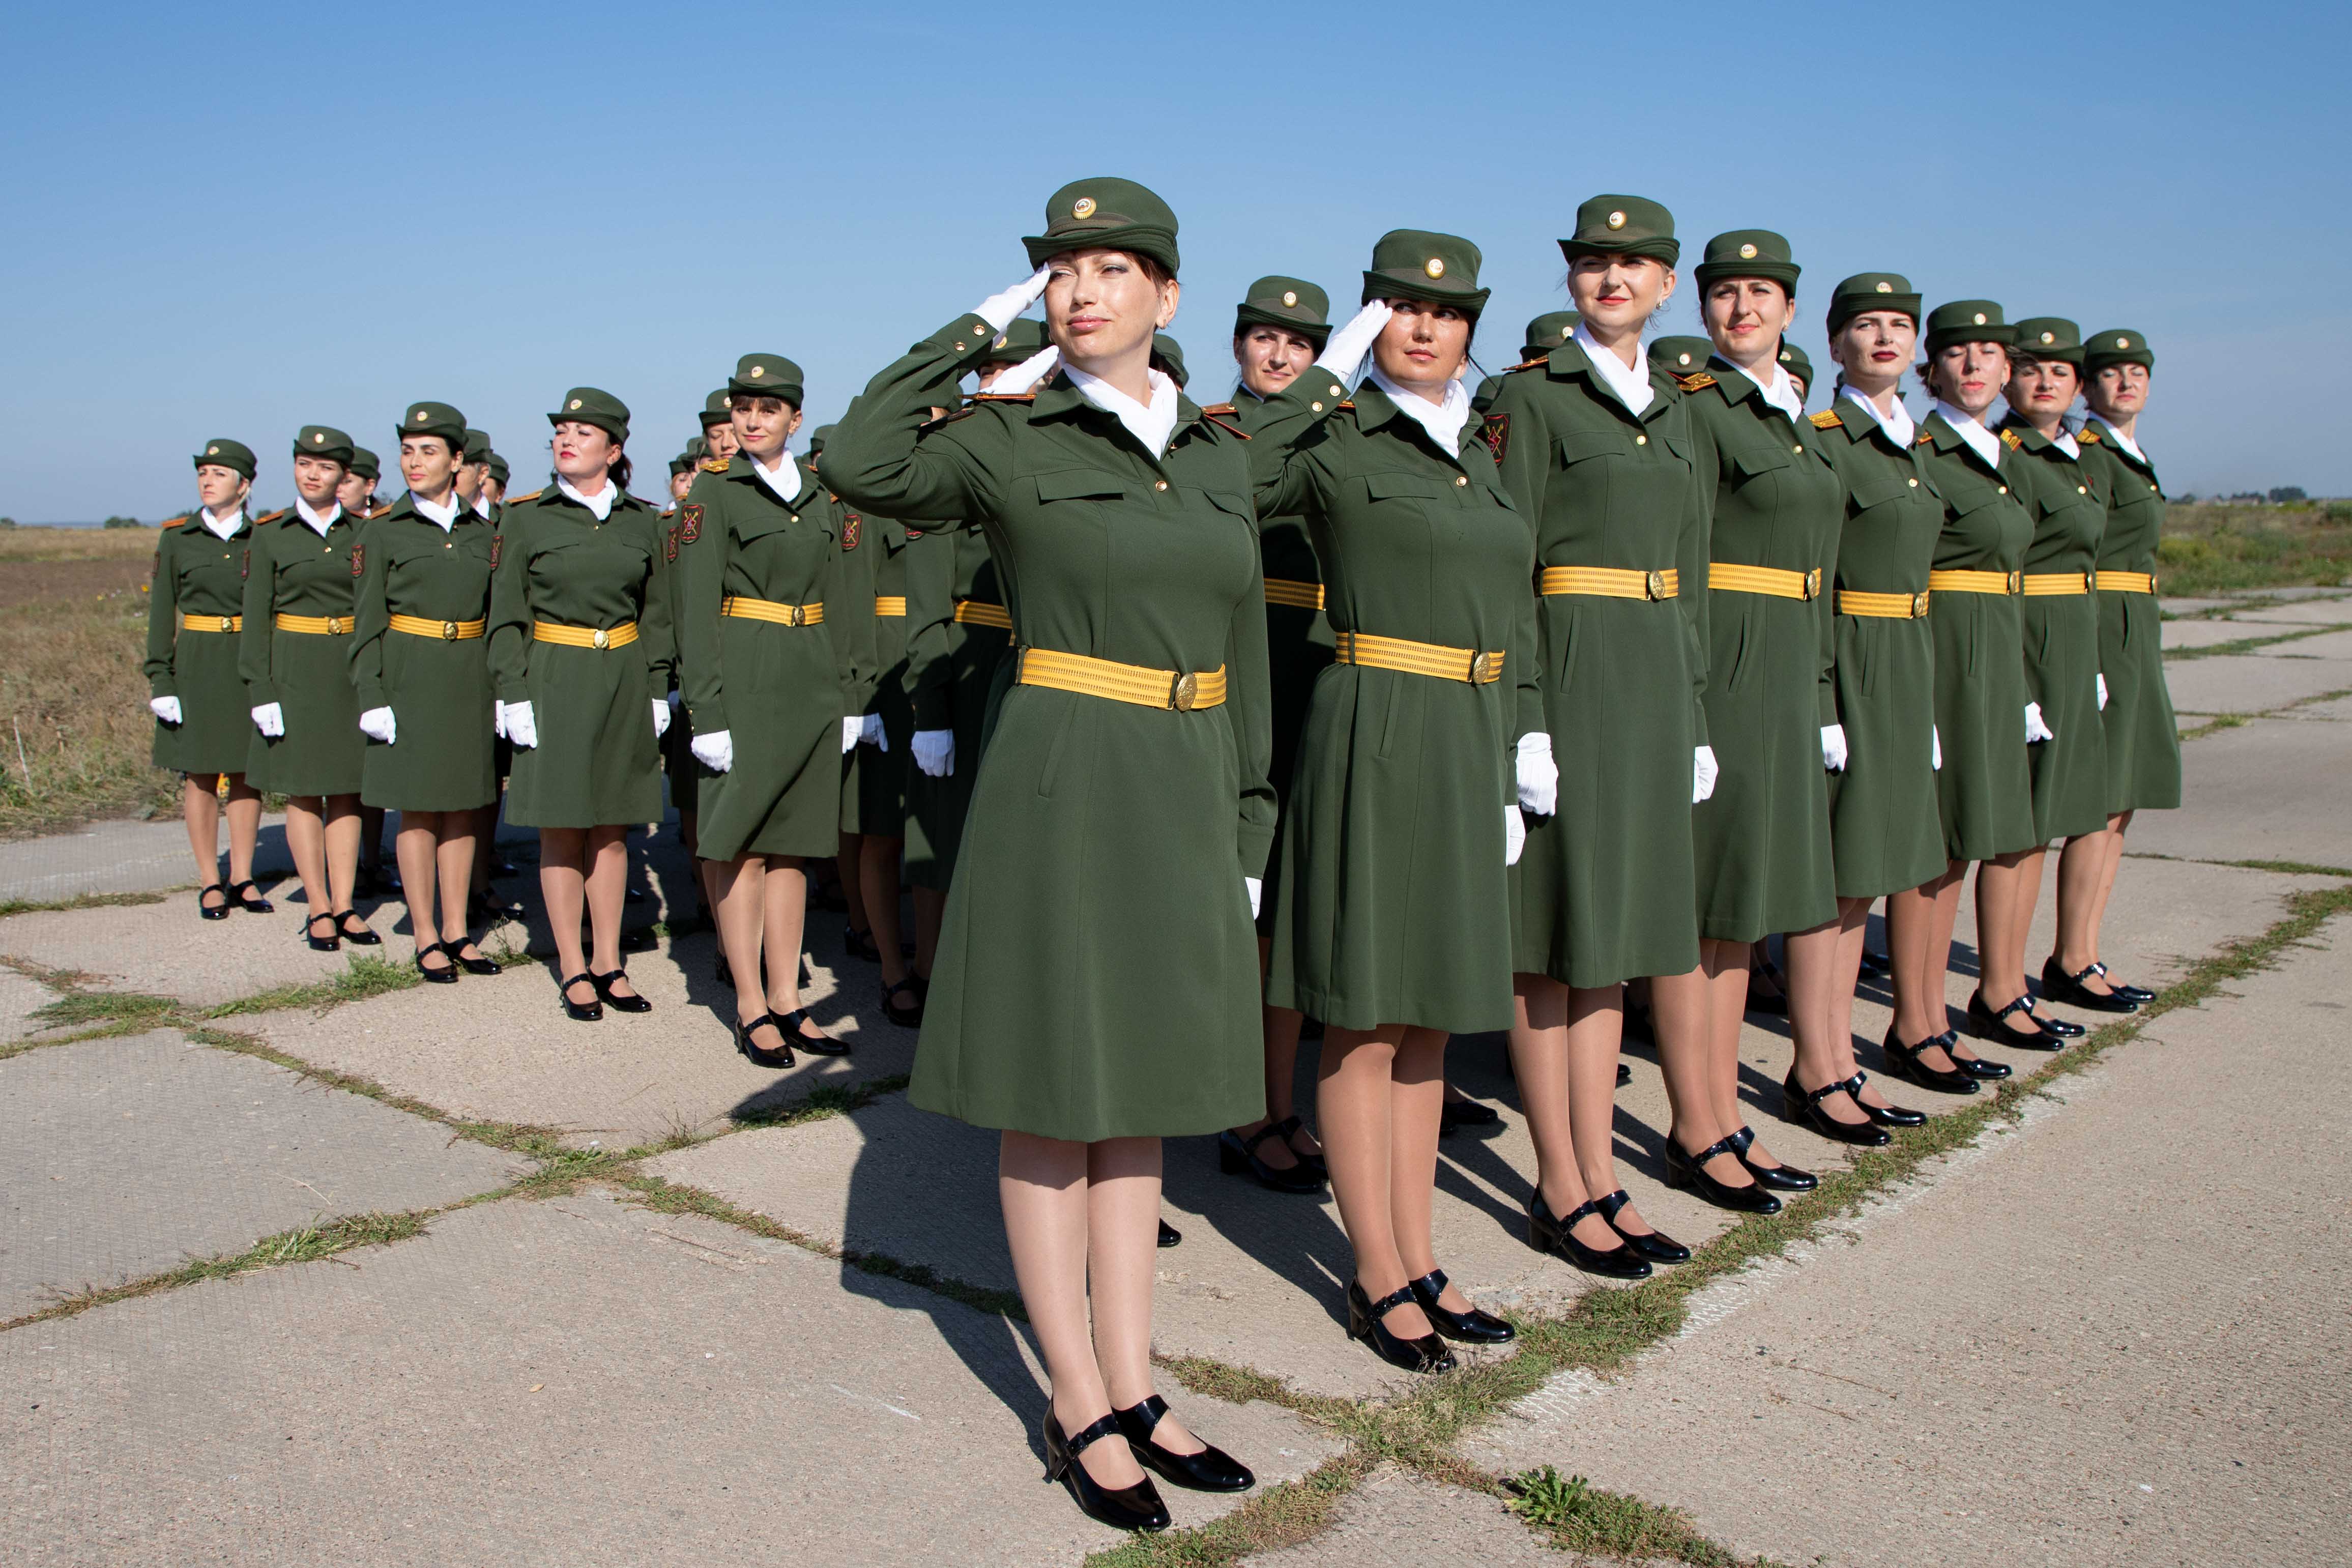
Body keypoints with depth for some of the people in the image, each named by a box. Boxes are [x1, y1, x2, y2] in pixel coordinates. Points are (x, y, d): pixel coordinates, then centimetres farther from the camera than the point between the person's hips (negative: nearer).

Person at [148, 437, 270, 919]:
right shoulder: (176, 539, 2)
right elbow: (162, 614, 2)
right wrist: (160, 681, -5)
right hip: (197, 665, -1)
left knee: (248, 772, 4)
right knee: (200, 774, 3)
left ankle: (243, 878, 13)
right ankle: (210, 883, 11)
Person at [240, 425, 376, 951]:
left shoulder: (362, 533, 6)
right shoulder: (270, 536, 1)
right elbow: (256, 621, -1)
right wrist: (261, 692, -8)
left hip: (354, 671, 2)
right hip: (296, 672, -2)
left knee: (347, 789, 5)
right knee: (303, 791, 3)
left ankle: (344, 904, 12)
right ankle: (319, 909, 10)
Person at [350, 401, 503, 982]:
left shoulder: (481, 532, 8)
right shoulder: (382, 531, 0)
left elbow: (497, 617, 10)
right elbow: (367, 623, -2)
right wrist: (371, 697, -10)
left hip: (471, 680, 3)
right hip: (409, 678, -3)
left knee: (463, 805, 7)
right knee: (417, 808, 2)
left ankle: (457, 931, 16)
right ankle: (426, 937, 10)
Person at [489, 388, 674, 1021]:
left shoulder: (641, 521, 7)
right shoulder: (525, 518, 0)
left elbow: (656, 614, 11)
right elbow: (506, 617, 0)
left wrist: (658, 689, 5)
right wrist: (514, 696, -7)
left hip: (624, 684, 2)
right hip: (554, 683, -2)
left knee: (612, 828, 8)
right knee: (561, 830, 2)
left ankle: (608, 961, 17)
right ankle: (573, 969, 12)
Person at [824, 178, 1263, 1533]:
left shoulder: (1220, 454, 11)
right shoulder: (1011, 439, -3)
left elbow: (1243, 655, 13)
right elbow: (863, 466, -22)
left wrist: (1247, 829, 11)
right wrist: (971, 335, -12)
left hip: (1185, 799, 5)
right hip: (1059, 788, -5)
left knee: (1139, 1092, 12)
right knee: (1051, 1093, 4)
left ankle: (1134, 1388, 24)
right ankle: (1080, 1410, 17)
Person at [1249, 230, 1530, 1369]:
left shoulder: (1478, 459, 16)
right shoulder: (1338, 440, -5)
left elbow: (1512, 624, 18)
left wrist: (1519, 760, 12)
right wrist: (1323, 377, -17)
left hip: (1468, 749, 7)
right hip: (1375, 739, -7)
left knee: (1427, 1019, 13)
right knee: (1366, 1023, 2)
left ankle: (1418, 1261, 24)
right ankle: (1377, 1280, 13)